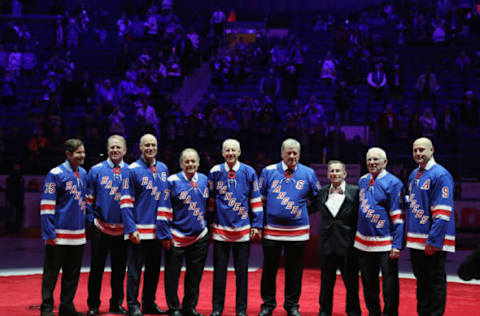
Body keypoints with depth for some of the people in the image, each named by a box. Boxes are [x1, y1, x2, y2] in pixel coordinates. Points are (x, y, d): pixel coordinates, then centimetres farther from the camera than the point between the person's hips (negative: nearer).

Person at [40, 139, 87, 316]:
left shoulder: (83, 174, 11)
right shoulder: (56, 174, -9)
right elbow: (46, 206, -11)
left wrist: (88, 226, 13)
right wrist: (49, 233, -16)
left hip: (78, 234, 6)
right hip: (59, 235, -6)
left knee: (72, 274, 11)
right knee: (51, 273, 2)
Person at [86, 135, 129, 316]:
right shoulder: (96, 170, 0)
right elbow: (89, 197, 4)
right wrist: (91, 219, -1)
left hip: (122, 229, 2)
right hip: (100, 227, -1)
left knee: (119, 268, 9)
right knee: (97, 268, 4)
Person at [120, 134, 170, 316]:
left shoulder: (163, 169, 10)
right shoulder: (133, 170, -6)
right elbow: (126, 201, -9)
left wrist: (164, 228, 8)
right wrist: (131, 229, -15)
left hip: (157, 230, 5)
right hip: (139, 229, -5)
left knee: (154, 268, 11)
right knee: (135, 268, -1)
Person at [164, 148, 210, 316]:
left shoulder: (204, 179, 7)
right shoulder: (173, 181, -6)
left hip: (200, 236, 4)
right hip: (177, 237, -4)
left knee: (195, 275, 11)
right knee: (172, 275, 1)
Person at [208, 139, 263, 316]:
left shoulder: (248, 172, 0)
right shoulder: (215, 172, 2)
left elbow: (256, 200, 4)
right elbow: (209, 198, 11)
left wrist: (257, 225, 0)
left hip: (243, 229, -1)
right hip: (220, 228, 1)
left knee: (242, 271, 4)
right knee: (219, 270, 4)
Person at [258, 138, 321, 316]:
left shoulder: (308, 173, 2)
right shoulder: (269, 171, 2)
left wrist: (302, 210, 4)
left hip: (297, 231, 0)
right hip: (271, 229, 0)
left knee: (294, 270, 7)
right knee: (269, 269, 6)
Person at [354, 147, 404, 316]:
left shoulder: (393, 183, -9)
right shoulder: (363, 181, 9)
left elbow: (397, 217, -11)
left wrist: (397, 245, -16)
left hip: (385, 244, -6)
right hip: (363, 242, 6)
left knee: (389, 285, 0)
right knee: (368, 284, 13)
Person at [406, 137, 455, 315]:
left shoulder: (440, 175, -12)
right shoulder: (414, 175, 14)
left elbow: (442, 213, -17)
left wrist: (433, 240, -21)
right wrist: (408, 234, 16)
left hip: (433, 241, -8)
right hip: (415, 239, 8)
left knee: (435, 280, 0)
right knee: (421, 279, 15)